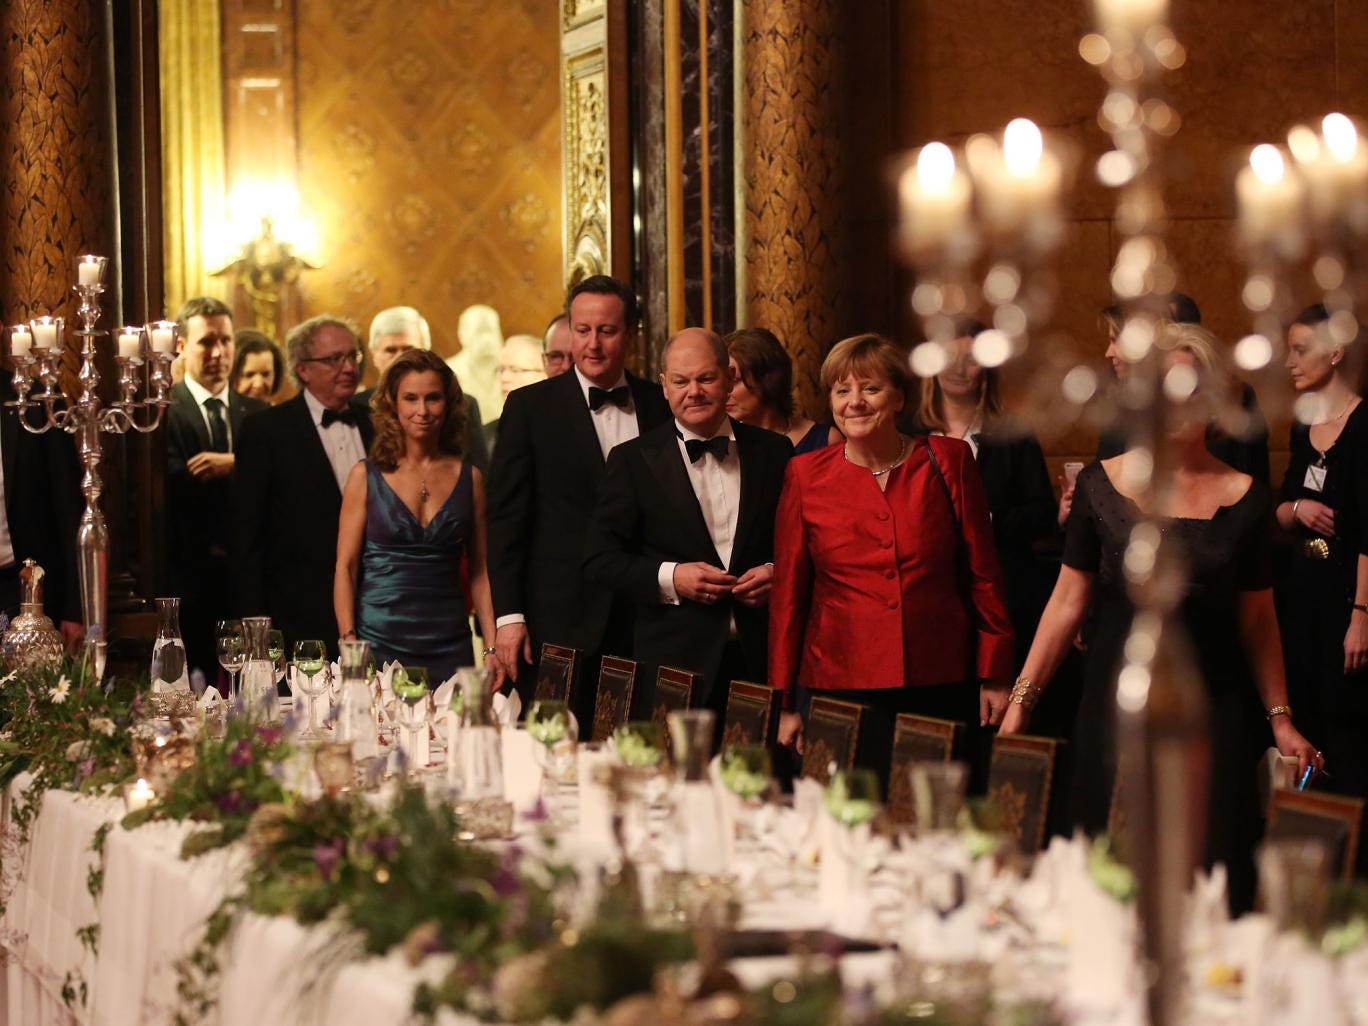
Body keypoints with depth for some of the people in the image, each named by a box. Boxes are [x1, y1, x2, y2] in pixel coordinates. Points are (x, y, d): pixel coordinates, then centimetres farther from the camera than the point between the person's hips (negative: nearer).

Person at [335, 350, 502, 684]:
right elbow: (345, 567, 0)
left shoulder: (469, 478, 7)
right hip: (379, 642, -2)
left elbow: (480, 571, 8)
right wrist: (349, 642, -11)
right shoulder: (366, 476, 2)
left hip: (449, 646, 2)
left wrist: (493, 647, -1)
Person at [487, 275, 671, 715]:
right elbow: (506, 518, -1)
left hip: (644, 625, 2)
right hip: (560, 624, -2)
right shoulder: (529, 407, 1)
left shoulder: (661, 406, 8)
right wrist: (508, 615, -8)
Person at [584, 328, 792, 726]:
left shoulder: (773, 452, 9)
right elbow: (600, 559, 1)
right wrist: (669, 577, -14)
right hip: (674, 663, -2)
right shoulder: (632, 461, 3)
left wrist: (778, 572, -6)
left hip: (761, 659, 2)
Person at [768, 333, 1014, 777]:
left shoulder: (947, 461, 3)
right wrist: (784, 702, 6)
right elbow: (788, 591, 7)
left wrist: (994, 677, 5)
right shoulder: (806, 474, 3)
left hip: (941, 686, 0)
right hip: (841, 685, 0)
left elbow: (982, 574, 7)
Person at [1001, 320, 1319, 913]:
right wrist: (1022, 699, 2)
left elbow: (1258, 620, 9)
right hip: (1116, 707, 0)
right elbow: (1068, 601, 5)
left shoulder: (1244, 496, 3)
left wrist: (1281, 720, 7)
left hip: (1213, 711, 0)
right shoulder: (1103, 484, 2)